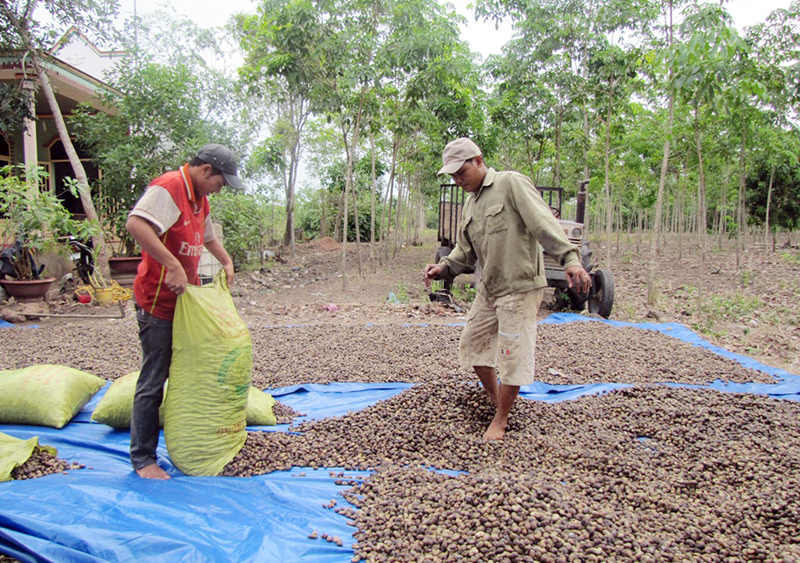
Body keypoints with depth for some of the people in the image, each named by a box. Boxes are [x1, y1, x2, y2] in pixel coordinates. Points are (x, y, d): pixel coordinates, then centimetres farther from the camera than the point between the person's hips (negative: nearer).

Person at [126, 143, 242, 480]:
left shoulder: (200, 199, 14)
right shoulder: (169, 187, -16)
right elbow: (135, 223, -33)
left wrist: (226, 263, 21)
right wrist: (173, 265, -35)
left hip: (186, 300, 9)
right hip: (157, 302, -9)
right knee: (153, 382, -2)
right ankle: (142, 459, 11)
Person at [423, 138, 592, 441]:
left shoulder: (511, 183, -11)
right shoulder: (470, 202, 14)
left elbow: (543, 223, -22)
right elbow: (466, 250, 19)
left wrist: (570, 259, -33)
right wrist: (444, 267, 1)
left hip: (519, 287, -8)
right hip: (488, 288, 9)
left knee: (512, 355, -1)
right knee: (471, 343, 14)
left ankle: (501, 420, 17)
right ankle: (495, 398, 34)